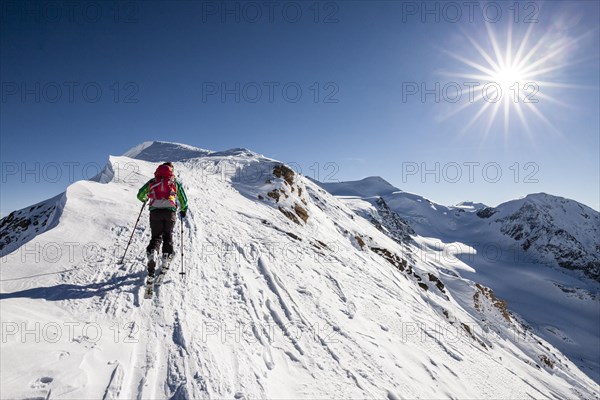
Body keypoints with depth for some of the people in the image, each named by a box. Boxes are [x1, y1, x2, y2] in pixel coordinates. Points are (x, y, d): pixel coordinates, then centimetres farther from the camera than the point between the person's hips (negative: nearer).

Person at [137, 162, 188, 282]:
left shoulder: (152, 181, 14)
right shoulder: (175, 182, 13)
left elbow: (140, 195, 18)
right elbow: (183, 200, 14)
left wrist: (144, 199, 40)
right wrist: (183, 210, 31)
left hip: (155, 212, 0)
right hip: (170, 212, 0)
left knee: (156, 237, 9)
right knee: (168, 236, 17)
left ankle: (152, 253, -19)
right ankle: (166, 260, 9)